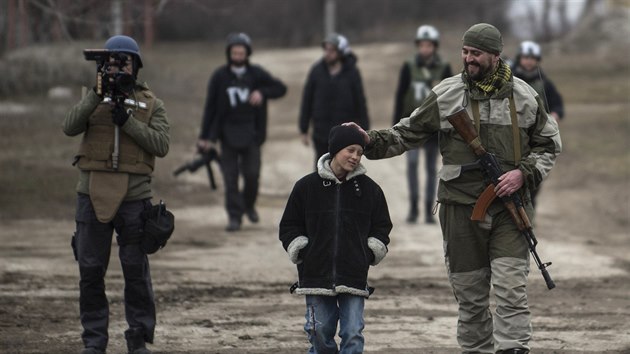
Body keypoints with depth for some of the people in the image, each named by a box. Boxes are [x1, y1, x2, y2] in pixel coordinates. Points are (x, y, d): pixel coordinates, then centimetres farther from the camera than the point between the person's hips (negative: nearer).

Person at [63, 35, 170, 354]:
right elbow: (70, 127, -8)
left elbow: (161, 144, -7)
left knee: (136, 271, 1)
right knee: (90, 270, 4)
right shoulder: (94, 98, 10)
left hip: (134, 196, -1)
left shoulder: (151, 104, 7)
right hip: (93, 194, 1)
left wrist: (128, 121, -16)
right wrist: (97, 96, -19)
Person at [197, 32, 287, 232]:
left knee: (252, 174, 1)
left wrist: (262, 92, -16)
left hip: (251, 133, 0)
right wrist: (205, 136, -1)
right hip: (228, 134, 0)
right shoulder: (219, 77, -2)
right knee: (230, 176, -4)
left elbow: (281, 88, 5)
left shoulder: (256, 74, 0)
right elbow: (210, 107, 1)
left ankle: (249, 205, 28)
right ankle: (234, 216, 0)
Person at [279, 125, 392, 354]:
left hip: (354, 276, 0)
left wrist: (369, 255, 1)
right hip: (316, 275, 0)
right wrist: (302, 254, -2)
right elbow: (289, 226, 8)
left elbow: (381, 227, 14)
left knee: (353, 335, -6)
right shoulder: (307, 186, 1)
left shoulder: (369, 189, 5)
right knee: (320, 335, 5)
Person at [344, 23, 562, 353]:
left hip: (508, 207, -1)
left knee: (511, 289, -12)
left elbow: (548, 145, 13)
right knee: (470, 296, 7)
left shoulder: (525, 97, 5)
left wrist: (523, 173, -4)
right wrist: (371, 141, -6)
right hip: (461, 206, 1)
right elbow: (407, 134, 9)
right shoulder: (445, 95, 3)